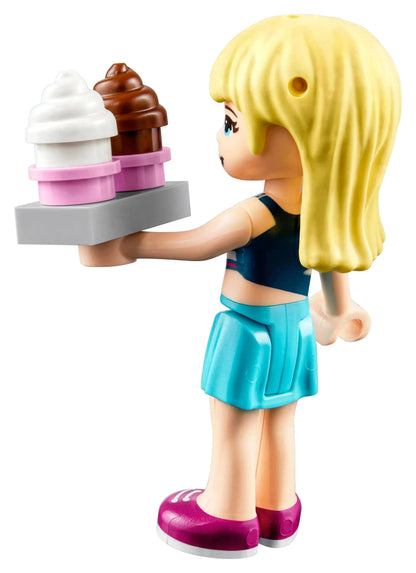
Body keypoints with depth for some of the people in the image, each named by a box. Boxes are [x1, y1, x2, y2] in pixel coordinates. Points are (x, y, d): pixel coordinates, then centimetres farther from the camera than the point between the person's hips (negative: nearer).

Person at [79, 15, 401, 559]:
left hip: (249, 331, -7)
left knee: (234, 429, 9)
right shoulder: (321, 206, -5)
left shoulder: (257, 213, -27)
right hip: (295, 327, 8)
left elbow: (200, 244, -21)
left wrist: (132, 244, -11)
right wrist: (339, 311, 24)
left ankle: (228, 517, 25)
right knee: (279, 422, 20)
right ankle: (276, 509, 34)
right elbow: (335, 261, 8)